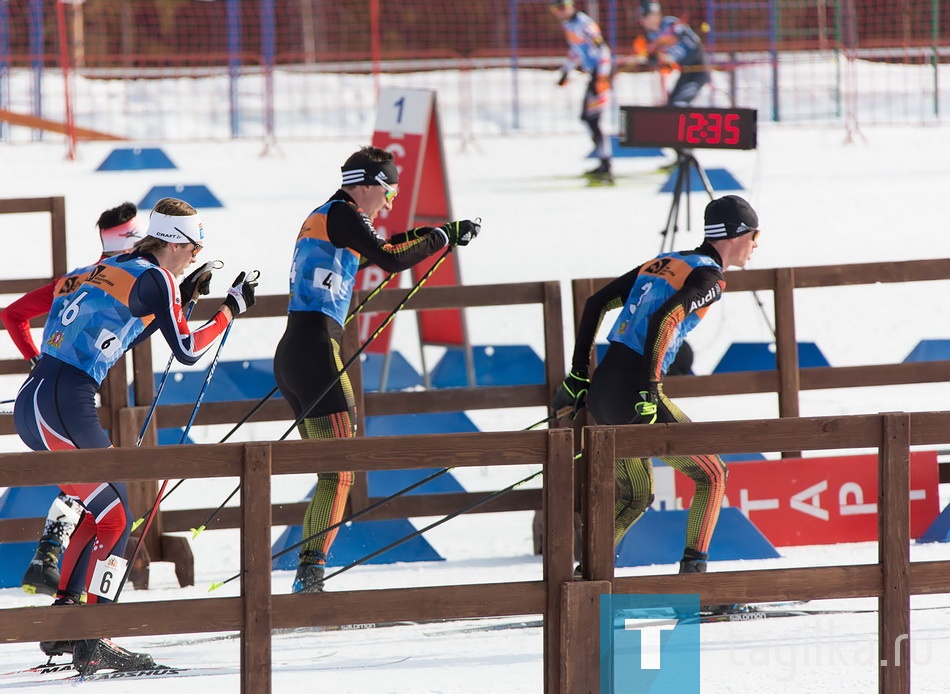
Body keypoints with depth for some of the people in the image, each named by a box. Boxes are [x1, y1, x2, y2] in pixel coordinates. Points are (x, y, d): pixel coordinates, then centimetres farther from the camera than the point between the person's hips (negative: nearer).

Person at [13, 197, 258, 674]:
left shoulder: (112, 268, 20)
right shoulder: (154, 279, -5)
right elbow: (187, 350, -5)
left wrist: (183, 295, 28)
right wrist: (231, 309, 8)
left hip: (34, 402, 9)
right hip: (63, 404, -9)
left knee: (98, 511, 20)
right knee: (114, 519, -6)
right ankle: (91, 644, -11)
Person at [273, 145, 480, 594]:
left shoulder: (321, 219, 23)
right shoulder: (341, 214, -5)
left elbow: (368, 252, 39)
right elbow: (390, 259, -16)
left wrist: (430, 236, 34)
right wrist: (443, 237, -4)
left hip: (291, 355, 10)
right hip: (316, 351, -10)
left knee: (332, 472, 12)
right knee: (340, 473, -12)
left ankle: (307, 576, 9)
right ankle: (311, 572, -21)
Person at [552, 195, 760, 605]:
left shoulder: (663, 263, 19)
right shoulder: (708, 276, -5)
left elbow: (596, 303, 17)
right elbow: (662, 321, -21)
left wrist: (578, 377, 17)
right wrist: (648, 392, -23)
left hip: (601, 396, 8)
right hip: (635, 399, -8)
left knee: (635, 498, 22)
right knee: (711, 476, 8)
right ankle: (693, 572, 1)